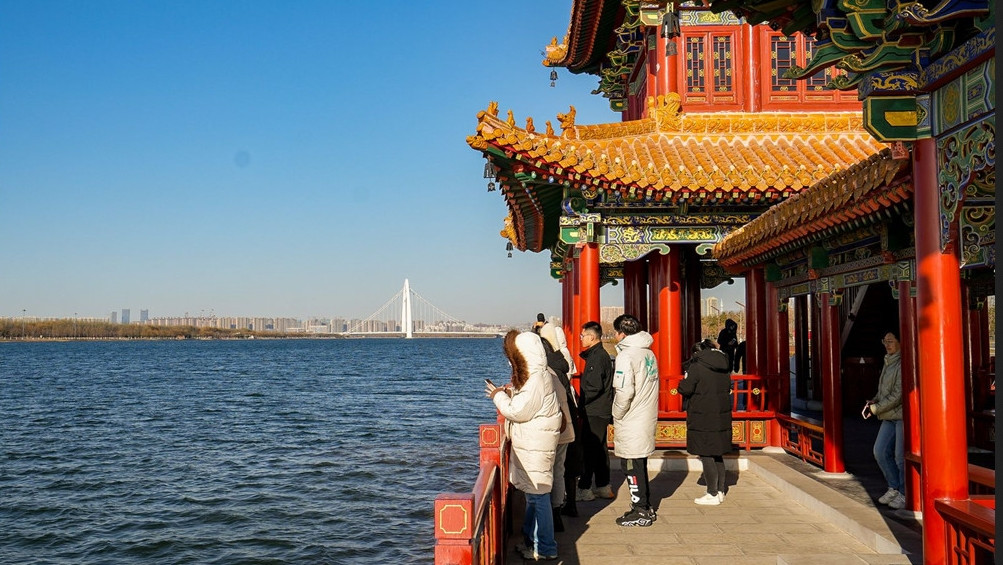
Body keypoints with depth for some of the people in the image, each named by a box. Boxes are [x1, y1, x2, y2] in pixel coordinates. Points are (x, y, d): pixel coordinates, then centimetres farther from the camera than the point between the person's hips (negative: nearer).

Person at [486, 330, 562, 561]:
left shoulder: (537, 379, -21)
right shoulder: (534, 375, 11)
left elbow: (519, 412, -20)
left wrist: (499, 396, -7)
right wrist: (511, 393, 6)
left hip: (535, 446, -11)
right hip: (530, 444, 11)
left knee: (538, 495, -3)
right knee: (533, 494, 18)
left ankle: (546, 549, 6)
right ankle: (531, 540, 30)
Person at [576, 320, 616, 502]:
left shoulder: (597, 357, -16)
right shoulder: (599, 354, 16)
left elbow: (595, 387, -22)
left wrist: (580, 401, -13)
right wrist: (583, 401, 15)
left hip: (595, 412, -10)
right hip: (600, 411, 10)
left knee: (588, 450, -6)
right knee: (599, 449, 15)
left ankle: (584, 489, -2)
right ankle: (603, 487, 22)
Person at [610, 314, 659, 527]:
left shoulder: (626, 356, -16)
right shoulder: (649, 353, 11)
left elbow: (624, 392, -22)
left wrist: (617, 416, -8)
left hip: (631, 423, -9)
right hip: (647, 419, 9)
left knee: (632, 466, 1)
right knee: (640, 465, 18)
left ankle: (640, 511, 7)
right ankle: (645, 507, 26)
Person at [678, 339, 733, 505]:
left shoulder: (696, 366, -14)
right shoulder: (724, 367, 8)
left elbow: (685, 389, -15)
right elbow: (728, 388, 17)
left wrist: (685, 378, 4)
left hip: (703, 419, -7)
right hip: (722, 417, 7)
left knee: (706, 456, 1)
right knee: (718, 454, 17)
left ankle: (713, 495, 6)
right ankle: (720, 490, 24)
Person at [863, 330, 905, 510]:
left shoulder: (903, 364, -16)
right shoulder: (888, 363, 15)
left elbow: (898, 394, -20)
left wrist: (875, 408, -16)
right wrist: (873, 401, 4)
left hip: (904, 415, -9)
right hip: (890, 416, 9)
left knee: (901, 456, -3)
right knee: (880, 451, 10)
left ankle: (905, 494, 11)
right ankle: (894, 488, 24)